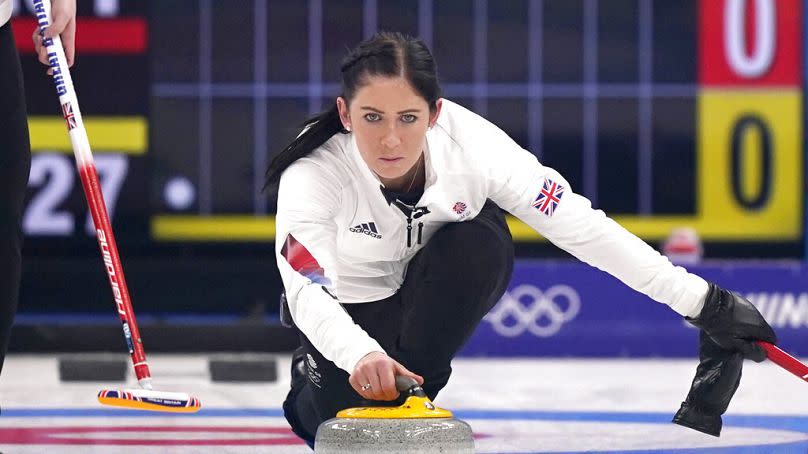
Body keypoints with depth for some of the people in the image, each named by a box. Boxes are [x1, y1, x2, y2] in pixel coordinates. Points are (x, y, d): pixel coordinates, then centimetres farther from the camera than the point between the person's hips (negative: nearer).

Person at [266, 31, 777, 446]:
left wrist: (704, 303, -29)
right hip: (353, 308, -1)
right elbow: (307, 293, -47)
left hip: (443, 291, 2)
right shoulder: (313, 173, -36)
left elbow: (580, 226, -27)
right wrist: (360, 356, -69)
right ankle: (313, 378, 15)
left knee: (475, 241, -31)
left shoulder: (471, 143, -31)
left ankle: (405, 394, -12)